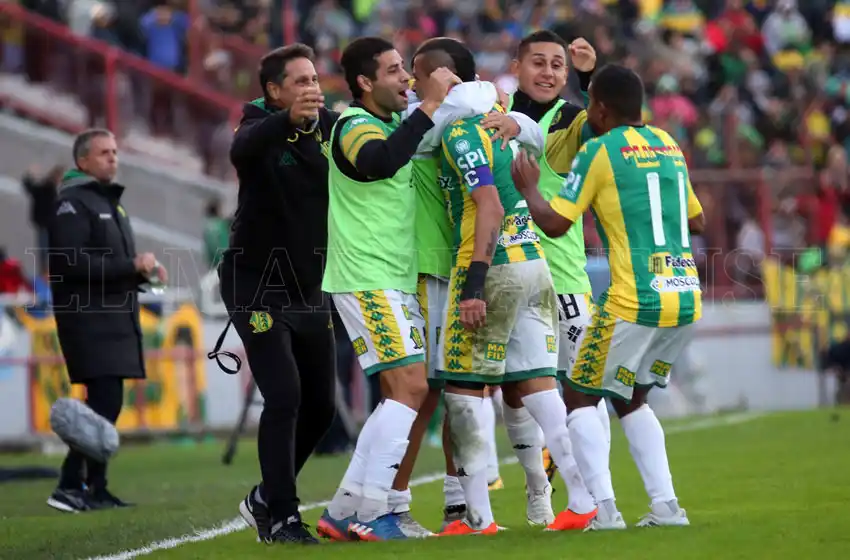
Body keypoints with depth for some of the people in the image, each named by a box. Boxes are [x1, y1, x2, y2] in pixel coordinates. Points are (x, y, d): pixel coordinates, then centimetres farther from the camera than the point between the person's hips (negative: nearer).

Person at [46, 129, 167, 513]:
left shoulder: (111, 203, 22)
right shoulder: (73, 204, -8)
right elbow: (71, 262, -20)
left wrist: (144, 269, 5)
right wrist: (131, 266, -20)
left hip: (117, 319, 9)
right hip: (89, 319, -9)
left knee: (107, 404, 7)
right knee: (103, 401, -16)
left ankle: (95, 488, 10)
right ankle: (69, 487, -15)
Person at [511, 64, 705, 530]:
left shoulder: (599, 152, -4)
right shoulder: (669, 145, 15)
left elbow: (554, 224, -5)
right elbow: (697, 222, 24)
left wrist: (528, 187, 12)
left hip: (635, 303, -7)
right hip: (687, 299, 7)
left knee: (579, 398, 8)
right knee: (630, 400, 23)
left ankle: (605, 509, -7)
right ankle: (666, 505, 12)